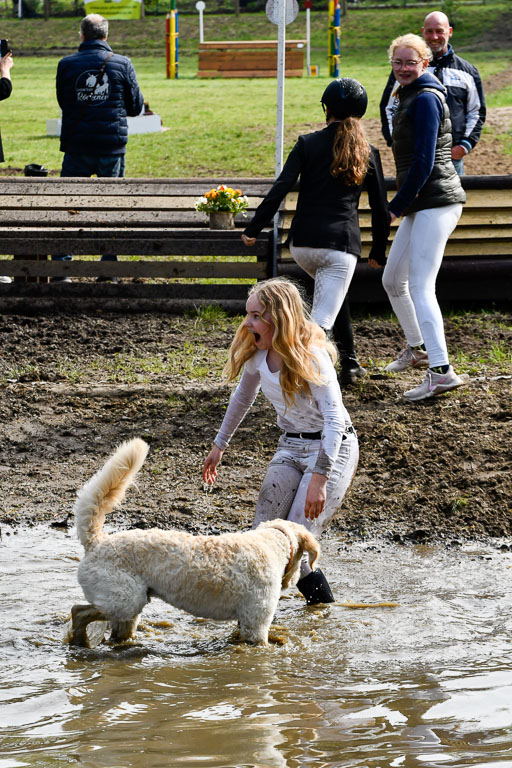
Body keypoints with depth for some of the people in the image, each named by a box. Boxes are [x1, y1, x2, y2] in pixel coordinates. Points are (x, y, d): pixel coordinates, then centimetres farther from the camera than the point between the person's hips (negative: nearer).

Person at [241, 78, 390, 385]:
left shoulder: (308, 144, 5)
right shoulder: (368, 153, 9)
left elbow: (280, 189, -6)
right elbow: (381, 209, 11)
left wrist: (254, 229, -3)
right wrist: (378, 252, 23)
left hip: (303, 243, 2)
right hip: (342, 244, -2)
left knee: (333, 291, 31)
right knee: (322, 318, -8)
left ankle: (349, 359, 36)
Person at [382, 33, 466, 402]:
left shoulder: (425, 100, -13)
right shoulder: (410, 97, 18)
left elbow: (423, 161, -19)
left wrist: (397, 205, -13)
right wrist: (403, 204, 18)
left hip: (435, 202, -10)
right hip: (422, 204, 10)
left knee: (420, 287, -17)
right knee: (392, 279, 21)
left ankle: (441, 371, -25)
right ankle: (418, 348, 39)